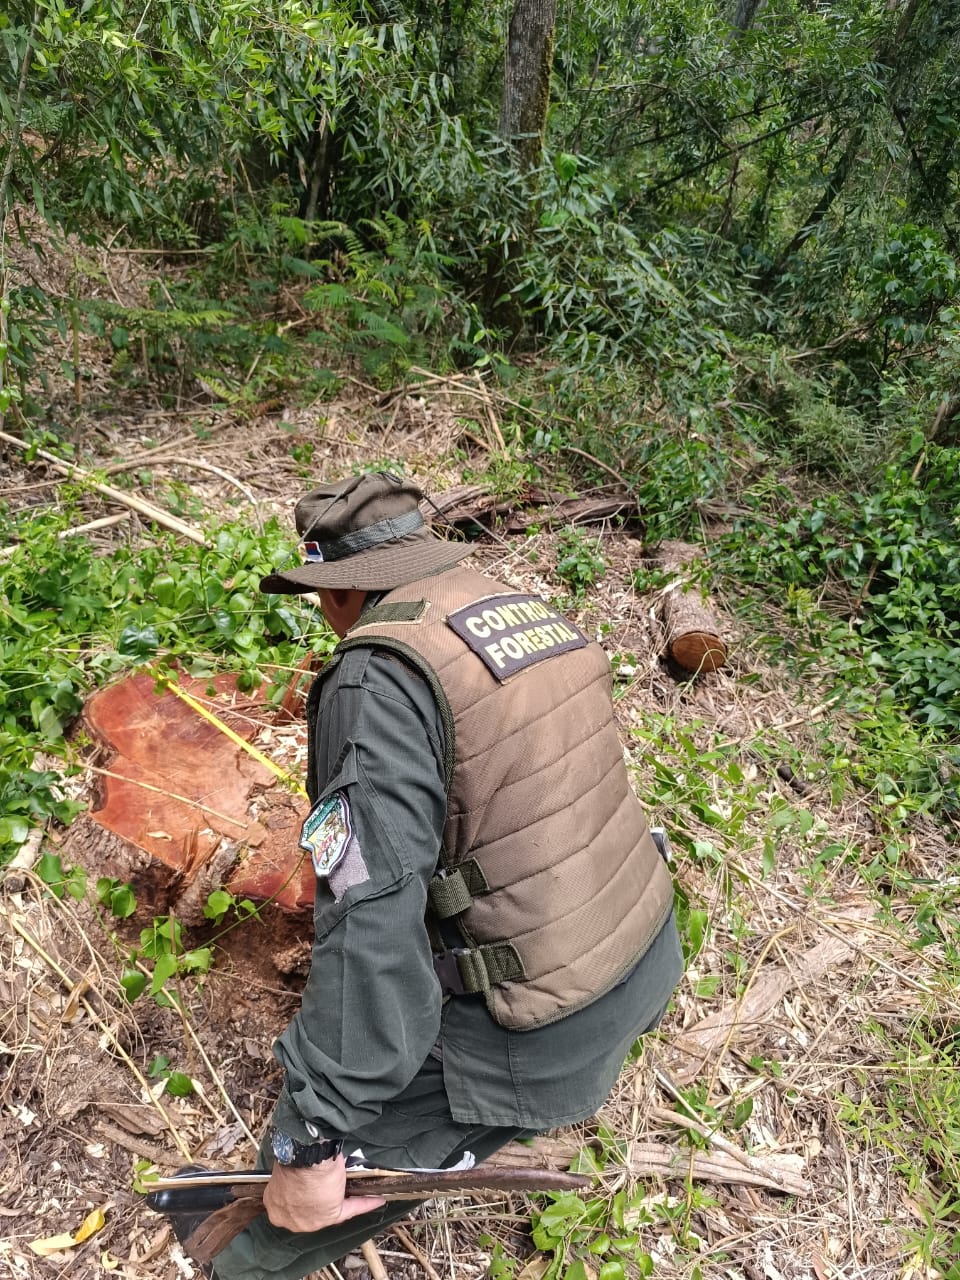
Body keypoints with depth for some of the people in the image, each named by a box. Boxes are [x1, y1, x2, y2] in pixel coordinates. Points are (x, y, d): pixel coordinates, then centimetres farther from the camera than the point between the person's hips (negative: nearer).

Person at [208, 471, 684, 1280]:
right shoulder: (534, 612, 3)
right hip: (653, 962, 9)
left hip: (543, 1039, -9)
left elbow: (370, 916, -29)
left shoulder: (380, 676, -22)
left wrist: (313, 1139, -21)